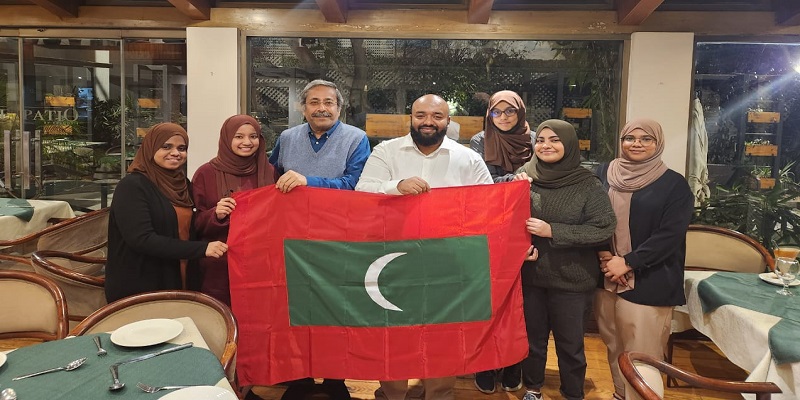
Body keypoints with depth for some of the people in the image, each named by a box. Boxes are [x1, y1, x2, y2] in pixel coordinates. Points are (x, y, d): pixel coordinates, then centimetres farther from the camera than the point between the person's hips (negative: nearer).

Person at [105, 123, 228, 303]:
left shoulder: (182, 183, 8)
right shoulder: (132, 186, -15)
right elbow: (142, 240, -24)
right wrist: (201, 248, -27)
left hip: (177, 283, 7)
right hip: (137, 290, -7)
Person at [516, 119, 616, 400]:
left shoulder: (587, 184, -8)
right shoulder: (524, 177, -3)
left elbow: (604, 228, -15)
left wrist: (552, 231, -20)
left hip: (572, 279, -2)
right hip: (530, 275, 2)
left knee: (570, 344, 12)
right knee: (533, 338, 17)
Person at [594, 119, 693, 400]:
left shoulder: (674, 184, -3)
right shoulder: (604, 174, 6)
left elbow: (670, 235, -10)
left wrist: (627, 262, -15)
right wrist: (603, 255, -8)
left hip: (648, 282, -3)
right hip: (606, 277, 4)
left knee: (642, 352, -1)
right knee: (614, 345, 14)